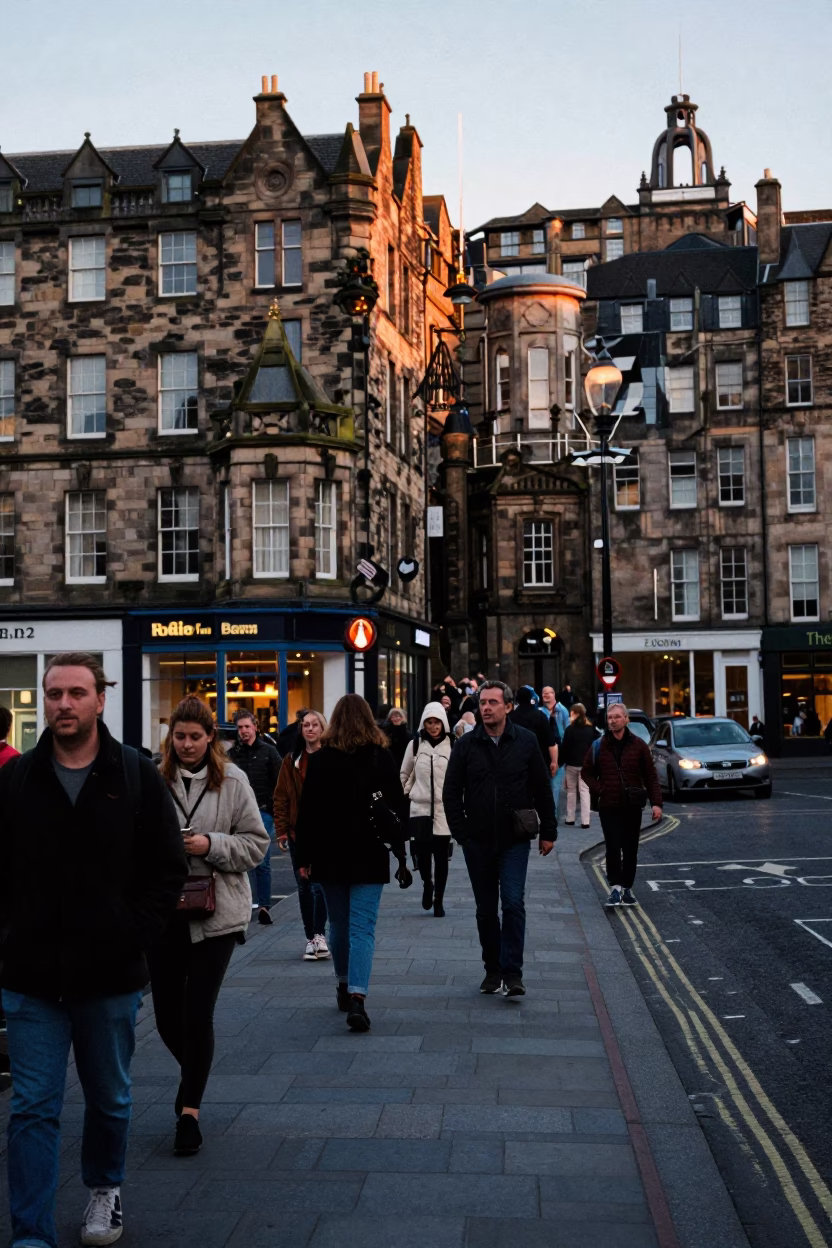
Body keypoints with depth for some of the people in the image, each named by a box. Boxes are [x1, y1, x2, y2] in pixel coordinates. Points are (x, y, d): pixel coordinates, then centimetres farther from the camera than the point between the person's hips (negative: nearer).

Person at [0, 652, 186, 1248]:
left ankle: (106, 1188, 41)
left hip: (111, 975, 0)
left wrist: (133, 936, -9)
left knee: (110, 1099, 17)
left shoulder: (137, 778, -3)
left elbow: (168, 870, -1)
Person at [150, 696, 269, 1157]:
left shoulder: (232, 781, -2)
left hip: (215, 914, -2)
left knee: (198, 1013, -3)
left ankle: (190, 1110, 13)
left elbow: (256, 842, 0)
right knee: (167, 1016, 9)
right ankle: (195, 1079, 40)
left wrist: (212, 845, -14)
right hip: (163, 911, 2)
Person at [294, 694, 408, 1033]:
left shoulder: (320, 760, -1)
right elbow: (397, 808, 1)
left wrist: (305, 856, 4)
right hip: (369, 856, -1)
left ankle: (344, 986, 31)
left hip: (329, 856, 1)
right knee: (362, 928, -4)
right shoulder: (382, 758, -1)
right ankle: (357, 997, -18)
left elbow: (307, 812, -1)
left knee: (338, 924, 17)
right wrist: (400, 852, 8)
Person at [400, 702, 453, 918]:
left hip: (445, 809, -1)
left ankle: (438, 900, 19)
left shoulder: (453, 745, -5)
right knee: (422, 853, -5)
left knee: (441, 856, 4)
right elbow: (404, 774, 15)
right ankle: (427, 883, 27)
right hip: (420, 808, 1)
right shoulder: (415, 745, 3)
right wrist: (404, 793, 10)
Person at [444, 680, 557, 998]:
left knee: (513, 902, -12)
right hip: (478, 841, 2)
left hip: (514, 840, -2)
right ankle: (493, 969, 22)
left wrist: (548, 831, 5)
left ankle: (512, 972, -7)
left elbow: (542, 789, 5)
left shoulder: (525, 741, 0)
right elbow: (451, 793, 4)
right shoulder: (466, 745, 0)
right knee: (486, 909, 10)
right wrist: (461, 832, -4)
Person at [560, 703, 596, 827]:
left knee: (571, 790, 11)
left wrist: (561, 761, 0)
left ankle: (570, 818, 13)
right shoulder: (591, 729, 3)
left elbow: (564, 747, -9)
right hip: (586, 764, 2)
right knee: (584, 790, 1)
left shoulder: (570, 729, -9)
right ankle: (585, 820, -7)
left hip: (572, 764, -2)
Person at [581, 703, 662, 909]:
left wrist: (656, 802, -5)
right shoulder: (598, 746, 2)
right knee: (613, 848, -7)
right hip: (609, 807, -1)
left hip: (632, 806, 1)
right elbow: (586, 772, 12)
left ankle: (627, 888, 18)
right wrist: (599, 790, -3)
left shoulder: (638, 745, 1)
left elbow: (650, 776, 2)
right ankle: (615, 887, -2)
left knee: (630, 850, 8)